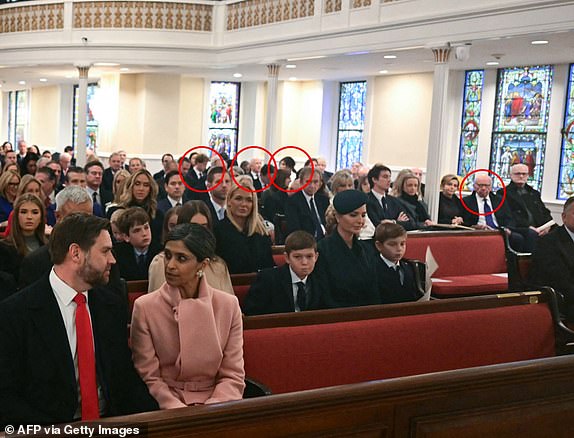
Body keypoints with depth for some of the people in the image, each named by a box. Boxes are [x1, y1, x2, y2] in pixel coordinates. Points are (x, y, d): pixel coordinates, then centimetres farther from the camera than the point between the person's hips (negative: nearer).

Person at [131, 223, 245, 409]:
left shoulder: (229, 305, 3)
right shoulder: (145, 307, -2)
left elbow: (233, 375, 2)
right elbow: (149, 378, -3)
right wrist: (180, 412, -16)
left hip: (214, 403, 2)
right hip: (166, 408, -2)